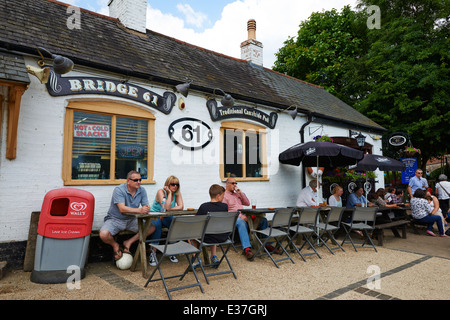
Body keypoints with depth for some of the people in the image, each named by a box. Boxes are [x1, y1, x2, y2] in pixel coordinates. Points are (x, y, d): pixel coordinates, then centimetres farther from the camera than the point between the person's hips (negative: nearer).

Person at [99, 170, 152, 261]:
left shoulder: (142, 190, -2)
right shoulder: (119, 190, -17)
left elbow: (146, 206, -6)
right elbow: (122, 208, -29)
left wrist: (146, 208, -32)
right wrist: (139, 210, -39)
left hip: (131, 220, 4)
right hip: (115, 219, -4)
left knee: (152, 227, -12)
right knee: (103, 234, -31)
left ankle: (129, 242, 2)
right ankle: (115, 245, 5)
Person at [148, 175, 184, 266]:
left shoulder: (177, 193, -2)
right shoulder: (161, 192, -16)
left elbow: (181, 207, -15)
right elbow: (166, 207, -28)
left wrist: (167, 210, -23)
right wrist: (169, 193, -24)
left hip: (166, 217, 4)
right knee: (157, 225, -37)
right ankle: (153, 253, -25)